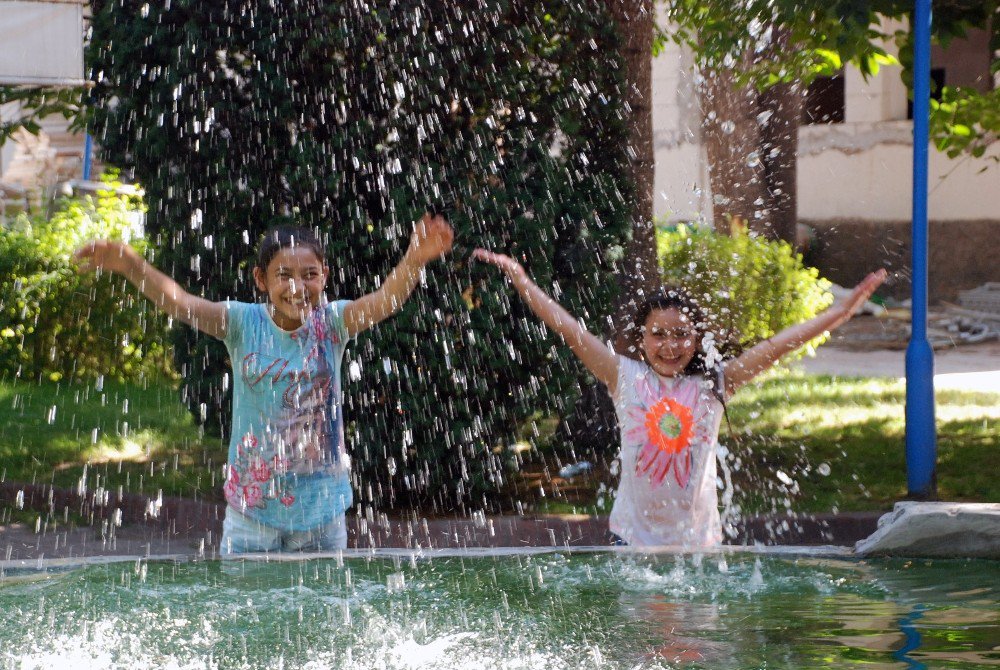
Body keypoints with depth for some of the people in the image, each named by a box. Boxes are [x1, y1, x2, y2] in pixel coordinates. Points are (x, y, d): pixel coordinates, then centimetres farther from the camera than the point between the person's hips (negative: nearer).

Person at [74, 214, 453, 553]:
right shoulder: (244, 324, -7)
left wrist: (414, 261, -45)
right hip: (251, 508, 0)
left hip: (320, 511, 0)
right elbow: (180, 304, -20)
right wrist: (131, 265, -40)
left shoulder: (330, 324, -6)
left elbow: (385, 301, -23)